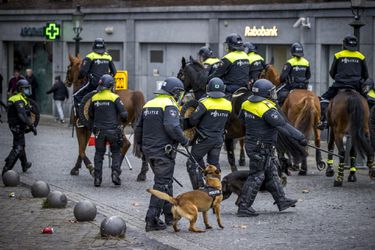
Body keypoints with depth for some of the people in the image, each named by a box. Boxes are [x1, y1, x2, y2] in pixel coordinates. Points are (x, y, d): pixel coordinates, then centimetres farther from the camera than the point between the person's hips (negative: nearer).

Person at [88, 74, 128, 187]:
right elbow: (124, 114, -11)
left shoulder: (94, 98, 3)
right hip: (113, 130, -3)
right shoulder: (114, 97, -9)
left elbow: (90, 115, 14)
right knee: (116, 153, 13)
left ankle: (97, 178, 8)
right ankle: (115, 173, -2)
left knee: (99, 154, 12)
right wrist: (123, 120, 12)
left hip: (99, 130, 3)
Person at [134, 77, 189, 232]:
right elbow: (172, 127, -26)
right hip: (164, 151, -8)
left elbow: (139, 128, 19)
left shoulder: (148, 105, 15)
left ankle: (170, 215, 28)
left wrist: (141, 145, 30)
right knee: (162, 184, -5)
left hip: (149, 150, 8)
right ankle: (152, 220, -9)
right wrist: (184, 140, -13)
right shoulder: (169, 105, -12)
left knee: (166, 181, 21)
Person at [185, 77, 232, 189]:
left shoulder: (205, 103, -16)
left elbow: (193, 120, -16)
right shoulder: (228, 105, 1)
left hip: (204, 139, -5)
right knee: (214, 165, 15)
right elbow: (225, 121, 10)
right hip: (219, 139, 5)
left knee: (193, 164, 5)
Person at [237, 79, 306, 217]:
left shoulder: (247, 104, 3)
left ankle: (281, 201, 29)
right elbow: (283, 125, -25)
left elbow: (242, 119, 21)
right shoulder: (267, 109, -23)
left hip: (251, 143, 9)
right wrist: (300, 137, -22)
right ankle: (244, 207, 0)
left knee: (271, 173, 19)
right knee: (256, 176, -2)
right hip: (262, 148, -9)